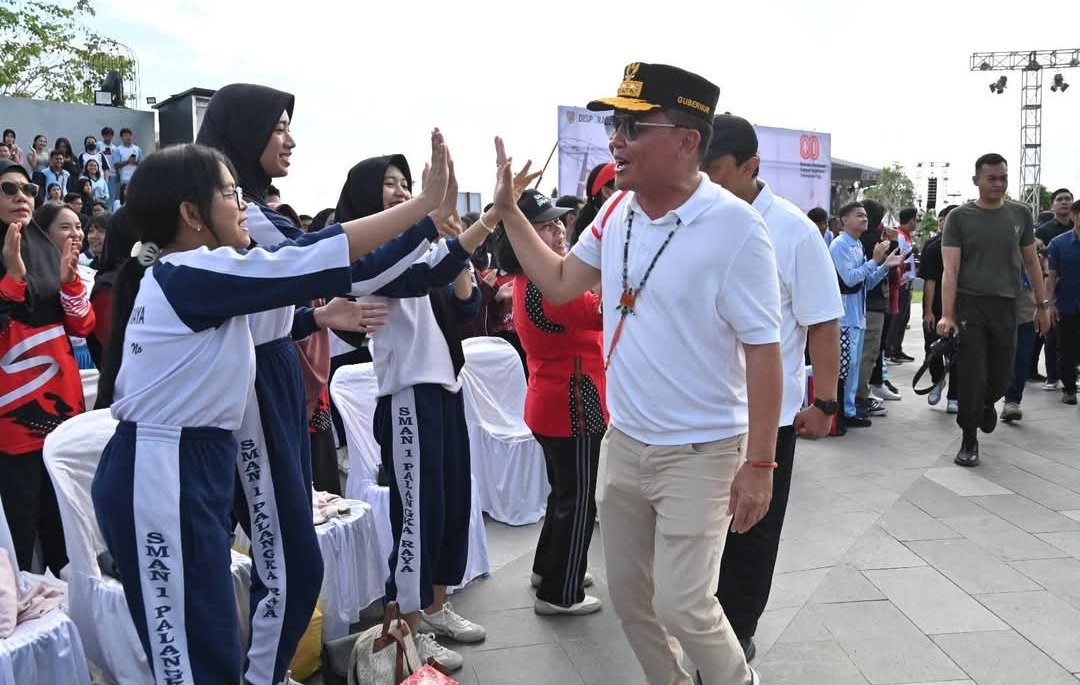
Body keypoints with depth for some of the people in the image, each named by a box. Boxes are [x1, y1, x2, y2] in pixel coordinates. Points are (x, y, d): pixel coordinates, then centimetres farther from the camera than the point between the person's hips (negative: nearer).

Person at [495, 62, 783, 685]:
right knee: (629, 594, 18)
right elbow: (560, 284, 9)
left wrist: (759, 463, -16)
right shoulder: (617, 211, 1)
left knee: (683, 606, -1)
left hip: (701, 452, -6)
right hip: (623, 441, 7)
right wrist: (509, 210, 4)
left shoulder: (735, 227, -19)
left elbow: (763, 352, -16)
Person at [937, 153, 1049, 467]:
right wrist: (947, 315, -16)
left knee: (1002, 375, 9)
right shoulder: (959, 217, -3)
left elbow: (1032, 262, 14)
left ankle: (987, 404, 44)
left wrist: (1042, 305, 10)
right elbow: (950, 270, -8)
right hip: (969, 305, -3)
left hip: (1006, 306, 3)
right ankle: (969, 441, 11)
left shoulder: (1020, 214, 7)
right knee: (971, 376, -4)